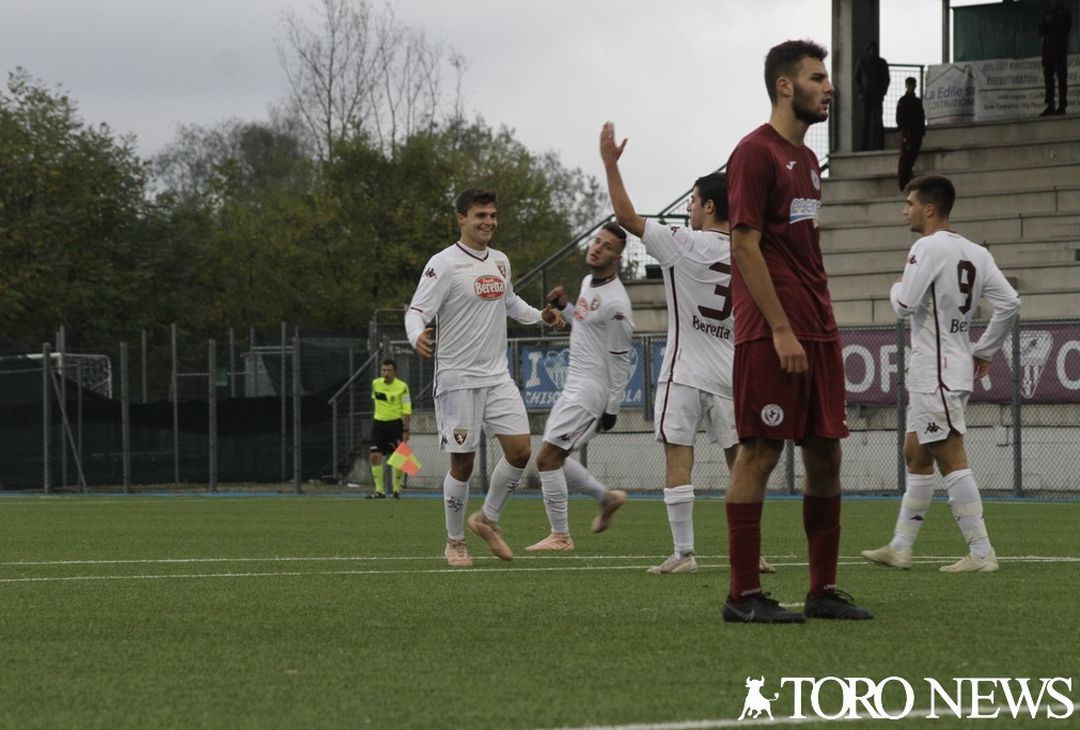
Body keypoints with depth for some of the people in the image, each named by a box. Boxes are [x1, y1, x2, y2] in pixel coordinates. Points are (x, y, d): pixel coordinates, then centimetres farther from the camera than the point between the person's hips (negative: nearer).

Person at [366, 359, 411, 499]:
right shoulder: (375, 383, 1)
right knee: (375, 457, -8)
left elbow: (407, 410, -10)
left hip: (396, 423, -3)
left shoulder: (402, 387, -10)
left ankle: (397, 489, 13)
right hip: (379, 423, 3)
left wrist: (406, 430, -14)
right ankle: (379, 490, -4)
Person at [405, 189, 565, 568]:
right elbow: (416, 310, -16)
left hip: (497, 376, 6)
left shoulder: (500, 261, 11)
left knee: (519, 450, -2)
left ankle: (487, 519, 19)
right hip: (457, 379, -6)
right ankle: (455, 541, 14)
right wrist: (417, 336, -37)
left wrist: (539, 316, 17)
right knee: (462, 462, -2)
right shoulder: (444, 264, -11)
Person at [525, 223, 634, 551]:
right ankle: (607, 497, 29)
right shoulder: (588, 283, 10)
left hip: (592, 389, -10)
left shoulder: (615, 303, -18)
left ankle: (560, 536, -4)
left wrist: (612, 409, -14)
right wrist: (563, 306, 9)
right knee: (554, 456, 15)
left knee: (547, 457, -11)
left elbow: (621, 360, -16)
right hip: (575, 385, 10)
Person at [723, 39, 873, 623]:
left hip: (818, 332, 9)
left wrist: (823, 325, 15)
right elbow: (746, 244, -14)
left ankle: (823, 590, 14)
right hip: (772, 332, -9)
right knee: (760, 452, -6)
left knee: (825, 453, 8)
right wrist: (781, 329, -18)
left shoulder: (806, 158, 18)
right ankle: (743, 595, -3)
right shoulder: (756, 153, -9)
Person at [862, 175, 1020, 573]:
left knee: (951, 459, -9)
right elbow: (1009, 303, 8)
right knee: (915, 455, 15)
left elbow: (905, 303, -20)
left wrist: (897, 287, 3)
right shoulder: (975, 253, 11)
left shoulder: (929, 247, -13)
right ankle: (900, 548, 18)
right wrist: (984, 350, 16)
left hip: (936, 372, -9)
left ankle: (981, 552, -12)